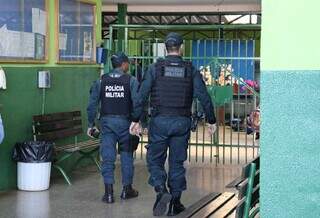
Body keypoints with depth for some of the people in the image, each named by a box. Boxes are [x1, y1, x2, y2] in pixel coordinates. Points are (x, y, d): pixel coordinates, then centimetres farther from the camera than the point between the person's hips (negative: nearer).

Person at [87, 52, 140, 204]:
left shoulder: (101, 81, 4)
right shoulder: (131, 81, -4)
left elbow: (92, 104, 3)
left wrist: (91, 124, 8)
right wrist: (137, 122, -4)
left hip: (107, 122, 1)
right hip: (125, 122, -1)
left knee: (107, 157, 2)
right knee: (126, 155, 12)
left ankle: (109, 192, -3)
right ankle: (127, 189, 22)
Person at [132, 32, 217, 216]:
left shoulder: (155, 68, -2)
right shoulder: (191, 70, 1)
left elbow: (142, 95, -6)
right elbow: (204, 97, -2)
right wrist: (211, 120, 7)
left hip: (160, 121, -1)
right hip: (182, 122, 1)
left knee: (155, 160, 10)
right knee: (177, 162, 11)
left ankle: (161, 191, -13)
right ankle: (175, 203, 16)